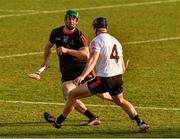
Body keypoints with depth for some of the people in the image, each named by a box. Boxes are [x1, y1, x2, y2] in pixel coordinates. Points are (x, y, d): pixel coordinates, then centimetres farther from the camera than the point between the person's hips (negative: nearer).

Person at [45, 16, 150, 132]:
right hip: (118, 77, 7)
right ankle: (140, 122, 24)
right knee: (120, 101, 34)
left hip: (103, 79, -7)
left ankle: (59, 121, 10)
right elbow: (123, 67, 19)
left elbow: (93, 60, -23)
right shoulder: (115, 41, 15)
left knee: (73, 95, 4)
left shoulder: (96, 41, -7)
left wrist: (82, 76, -34)